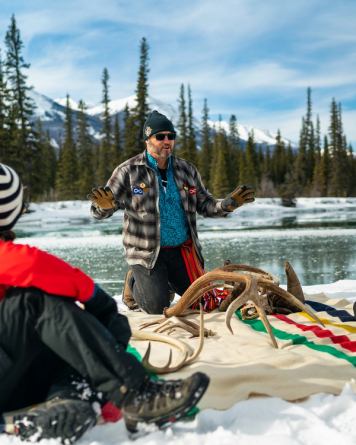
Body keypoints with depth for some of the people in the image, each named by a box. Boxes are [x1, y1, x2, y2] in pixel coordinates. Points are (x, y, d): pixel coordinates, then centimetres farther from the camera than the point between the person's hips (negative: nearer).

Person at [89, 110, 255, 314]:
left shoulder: (187, 170, 3)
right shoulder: (129, 171, -9)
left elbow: (205, 204, 9)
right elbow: (99, 212, -9)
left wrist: (230, 203, -10)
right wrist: (104, 205, -34)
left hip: (183, 249, 4)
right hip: (146, 252, -4)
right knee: (158, 307, -11)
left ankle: (166, 282, 36)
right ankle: (135, 282, 21)